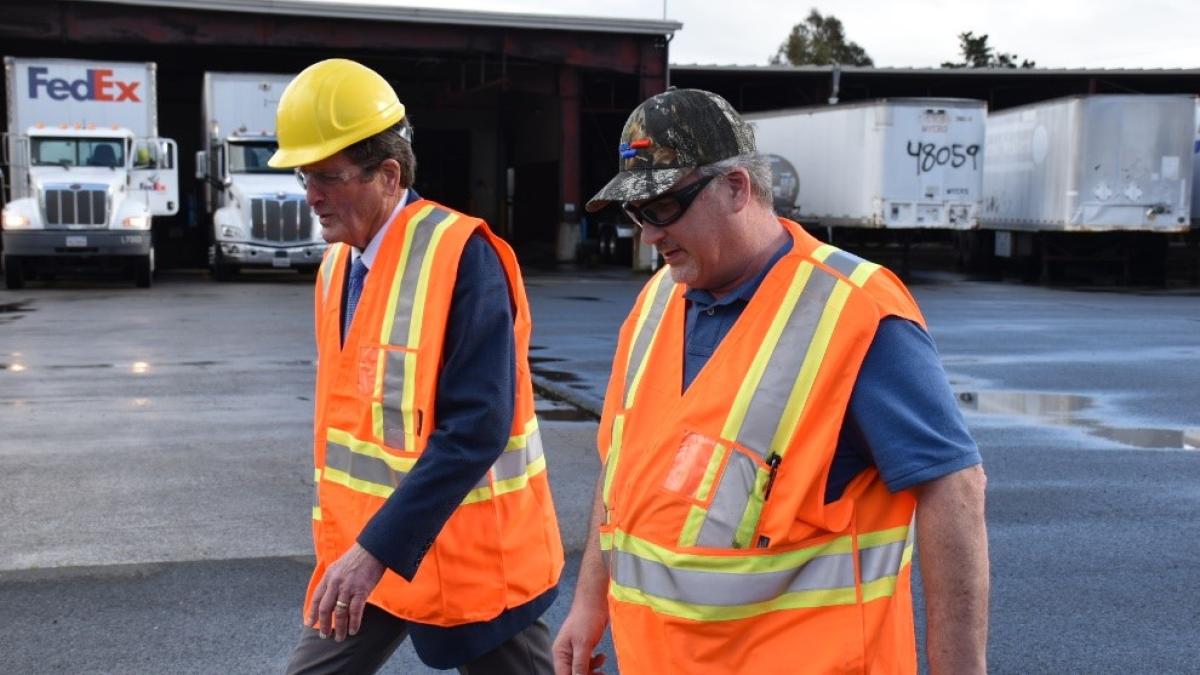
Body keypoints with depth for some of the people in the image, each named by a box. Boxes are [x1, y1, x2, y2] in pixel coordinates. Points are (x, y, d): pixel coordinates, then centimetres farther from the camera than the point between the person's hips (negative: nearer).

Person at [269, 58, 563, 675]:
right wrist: (345, 541, 12)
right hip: (361, 547, 7)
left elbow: (477, 429, -25)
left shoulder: (461, 257, -19)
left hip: (467, 553, -7)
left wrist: (378, 549, -27)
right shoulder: (338, 264, 6)